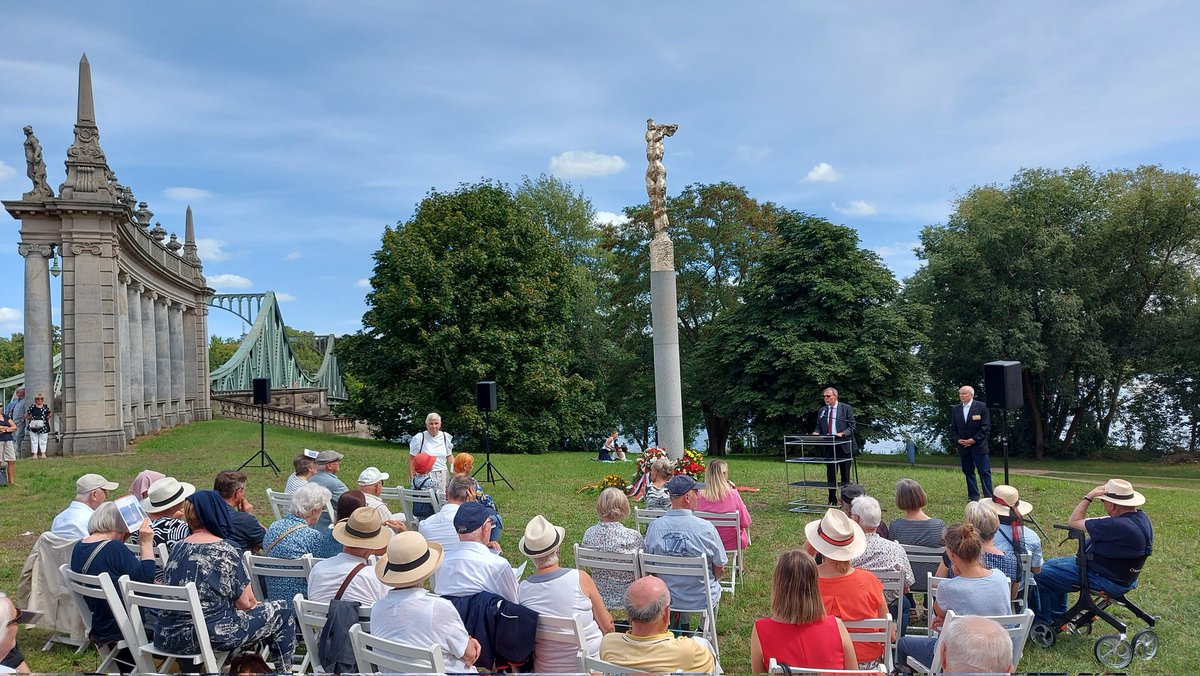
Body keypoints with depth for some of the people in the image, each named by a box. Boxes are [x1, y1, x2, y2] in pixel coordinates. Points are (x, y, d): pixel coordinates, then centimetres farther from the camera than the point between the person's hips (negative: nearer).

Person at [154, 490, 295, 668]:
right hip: (209, 635, -7)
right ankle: (284, 669, 22)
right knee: (283, 611, 10)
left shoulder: (178, 549, 6)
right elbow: (246, 603, -9)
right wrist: (255, 604, 13)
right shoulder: (224, 550, -12)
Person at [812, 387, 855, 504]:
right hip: (829, 446, 3)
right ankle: (832, 500, 14)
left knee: (845, 474, 4)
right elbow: (819, 427, 13)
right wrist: (816, 433, -10)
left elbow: (852, 426, -5)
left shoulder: (846, 408, -2)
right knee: (830, 474, 6)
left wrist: (842, 434, -20)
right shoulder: (821, 411, 10)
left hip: (843, 445, -3)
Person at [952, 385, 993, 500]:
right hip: (962, 446, 4)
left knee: (984, 471, -3)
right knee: (968, 471, 8)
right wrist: (957, 439, -5)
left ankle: (989, 497, 1)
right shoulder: (956, 409, 10)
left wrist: (974, 439, -13)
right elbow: (953, 428, 12)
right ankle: (973, 496, 17)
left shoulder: (981, 407, -3)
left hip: (978, 445, -4)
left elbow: (985, 426, -7)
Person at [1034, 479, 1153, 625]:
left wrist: (1089, 496, -14)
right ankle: (1057, 618, 30)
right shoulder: (1141, 517, -1)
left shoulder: (1118, 526, -32)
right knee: (1052, 564, 22)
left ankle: (1042, 623, 12)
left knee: (1040, 575, -5)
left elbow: (1074, 521, -22)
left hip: (1106, 580, -11)